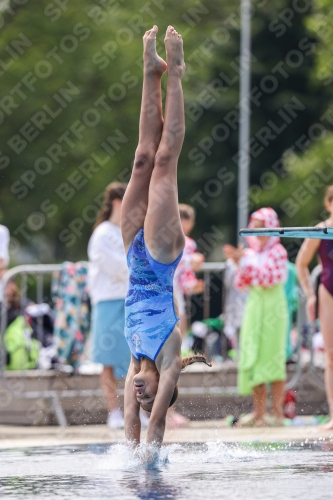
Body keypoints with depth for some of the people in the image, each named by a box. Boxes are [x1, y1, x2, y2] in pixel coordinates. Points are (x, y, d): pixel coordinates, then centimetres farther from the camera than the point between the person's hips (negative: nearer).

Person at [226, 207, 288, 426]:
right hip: (254, 308, 6)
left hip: (273, 309, -6)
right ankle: (259, 412, 8)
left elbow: (269, 278, -16)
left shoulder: (278, 252, -5)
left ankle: (277, 412, -5)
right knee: (252, 359, 3)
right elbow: (241, 284, 10)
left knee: (272, 359, -7)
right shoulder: (251, 252, 12)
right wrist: (240, 264, -5)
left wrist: (247, 262, -19)